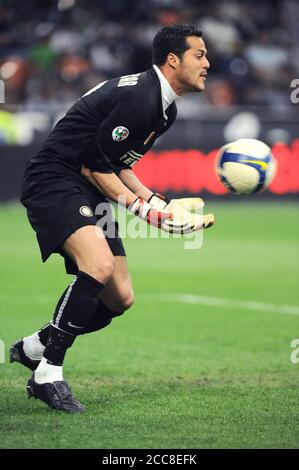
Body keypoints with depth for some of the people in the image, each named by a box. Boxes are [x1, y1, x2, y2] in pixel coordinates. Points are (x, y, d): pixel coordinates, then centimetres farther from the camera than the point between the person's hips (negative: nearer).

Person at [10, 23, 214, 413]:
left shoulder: (165, 109, 12)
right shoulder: (138, 99, -21)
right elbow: (93, 166, -18)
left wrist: (161, 204, 7)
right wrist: (146, 210, -17)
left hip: (90, 194, 10)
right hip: (55, 183, -10)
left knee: (120, 299, 5)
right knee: (99, 264, -33)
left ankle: (34, 347, 23)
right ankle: (48, 371, -21)